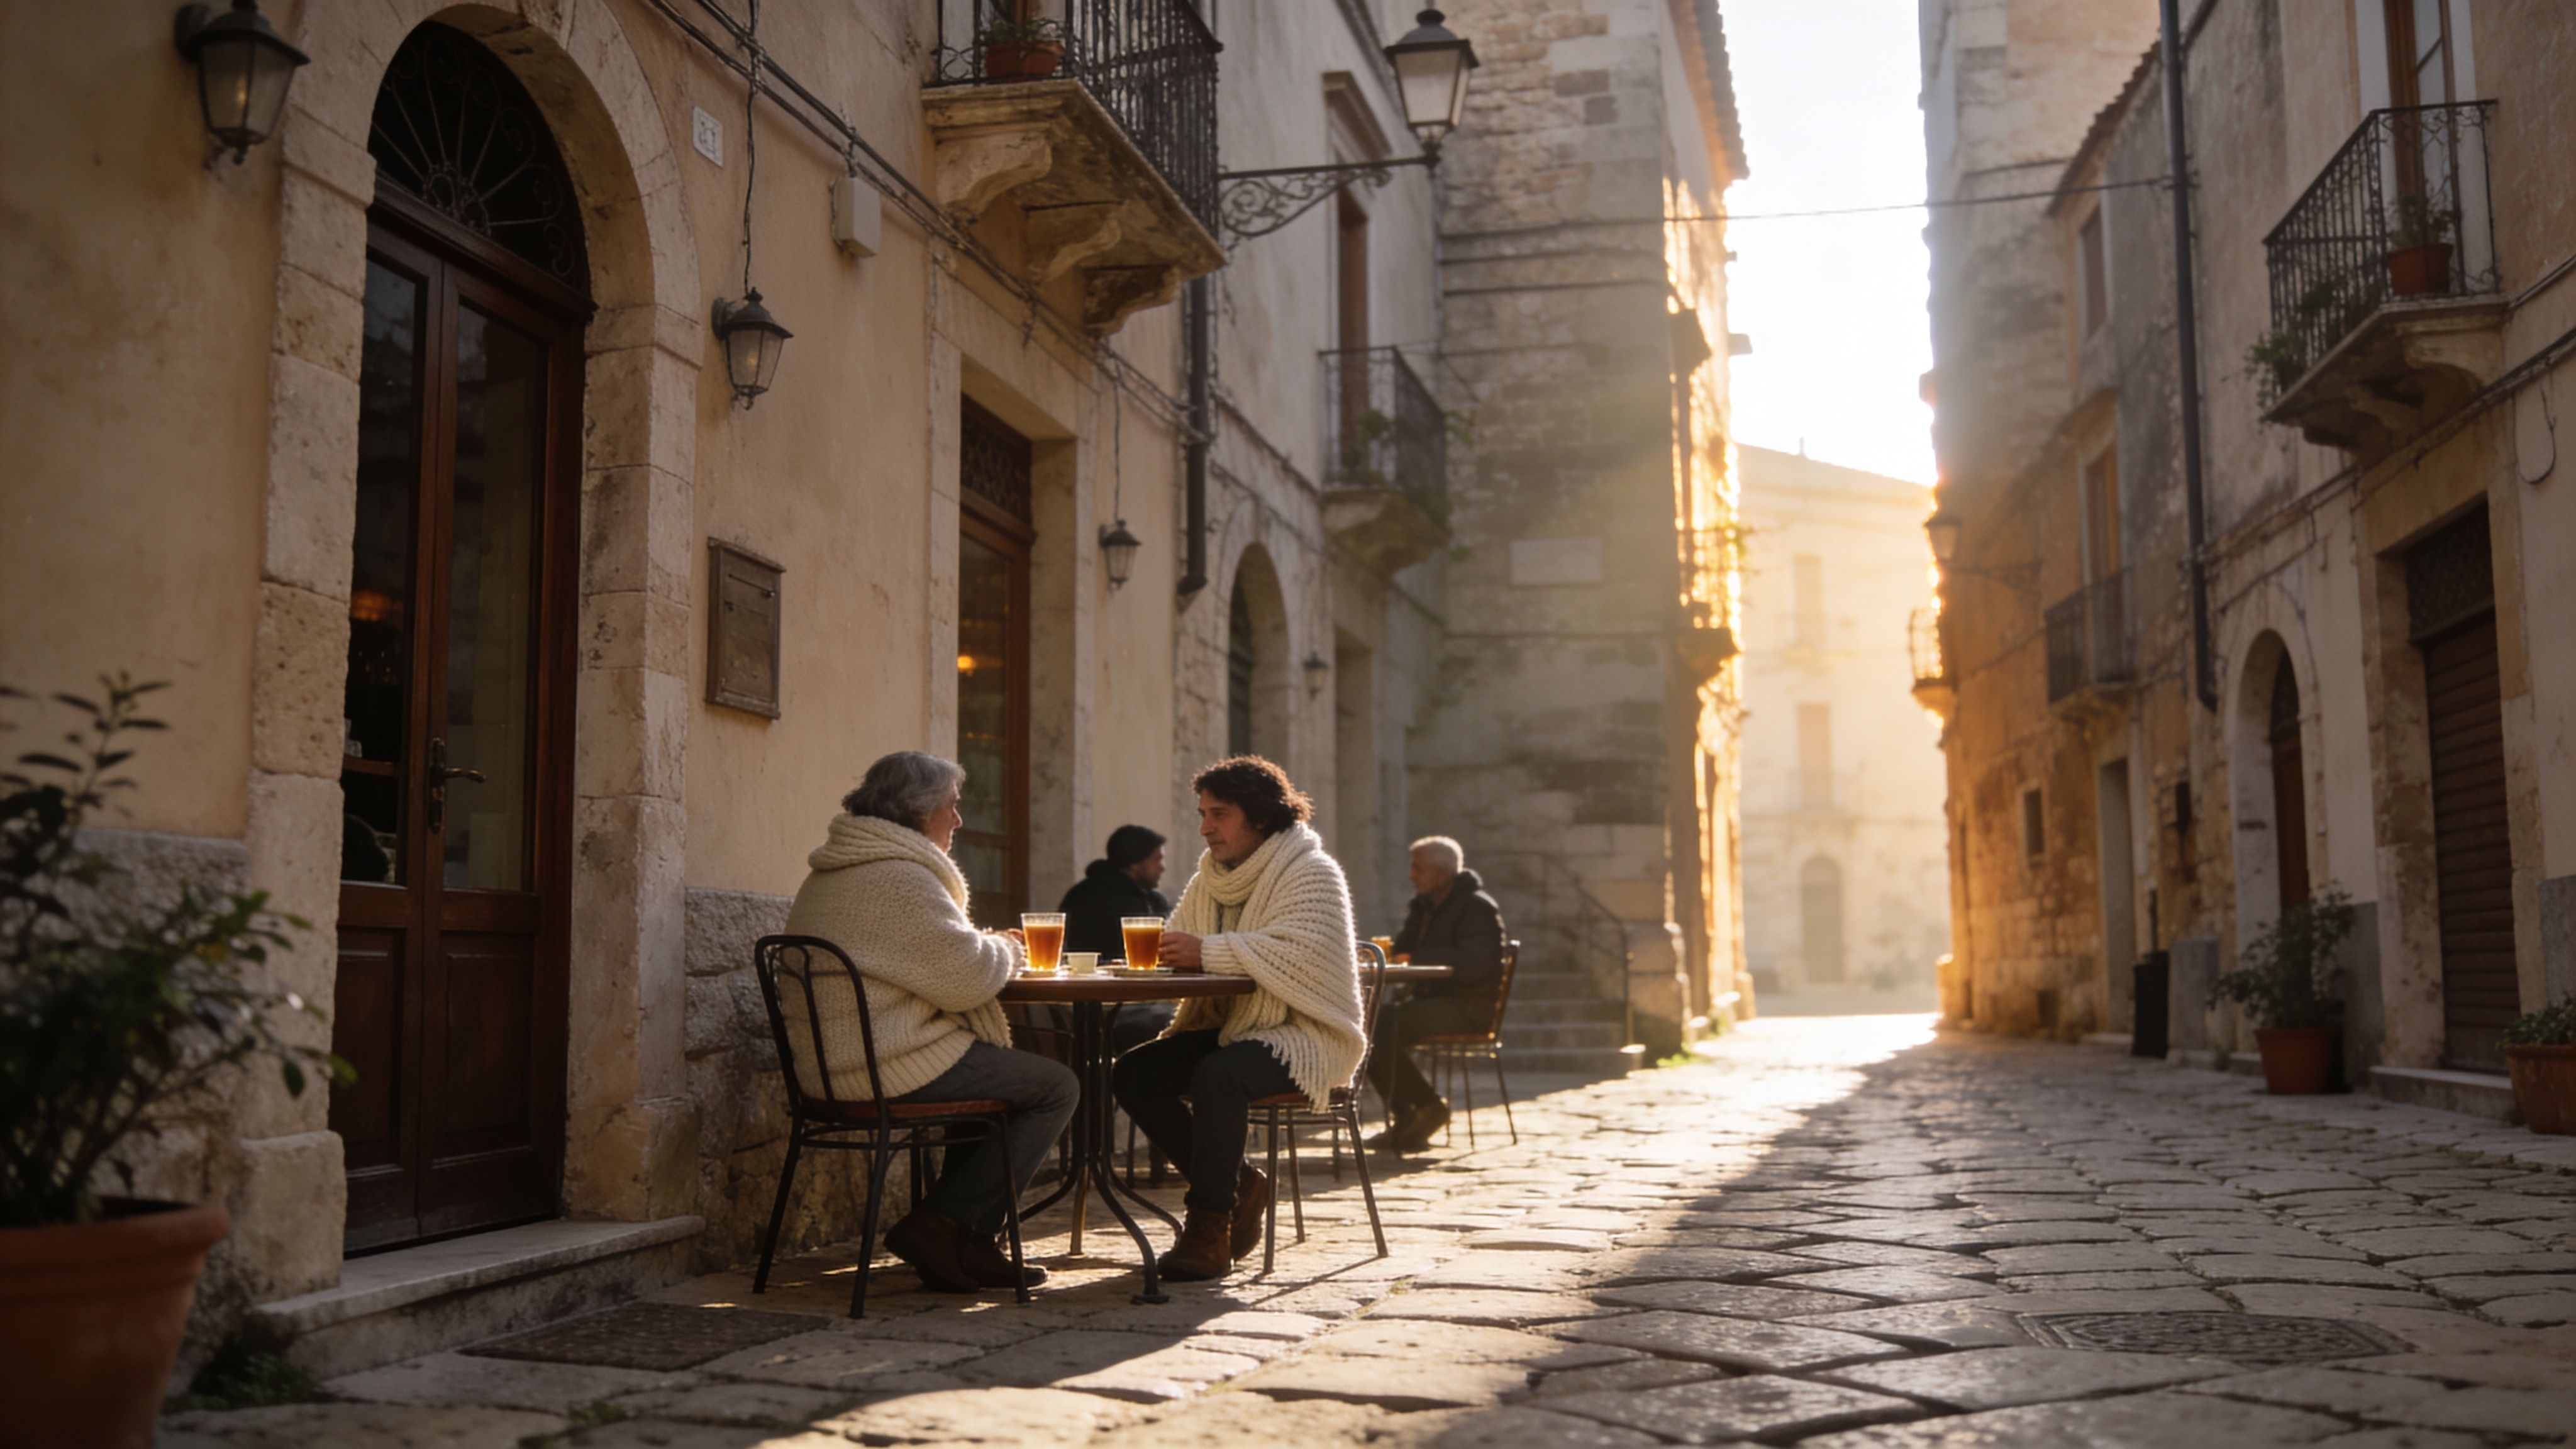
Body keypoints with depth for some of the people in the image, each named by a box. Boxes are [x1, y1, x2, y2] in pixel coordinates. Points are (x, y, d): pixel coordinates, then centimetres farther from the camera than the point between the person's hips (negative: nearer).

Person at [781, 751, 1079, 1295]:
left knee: (1009, 1077, 25)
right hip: (890, 1067, -11)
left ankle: (965, 1248, 19)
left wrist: (991, 947, 17)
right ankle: (944, 1227, -3)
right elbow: (967, 978, -20)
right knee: (1056, 1087, -3)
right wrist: (1004, 951, 2)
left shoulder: (827, 875, 19)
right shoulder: (900, 877, -16)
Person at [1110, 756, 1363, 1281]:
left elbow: (1298, 956, -26)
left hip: (1304, 1036, -8)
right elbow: (1176, 949, 12)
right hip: (1229, 1028, 8)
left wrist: (1209, 952, -27)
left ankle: (1210, 1230, -24)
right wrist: (1160, 952, -12)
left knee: (1218, 1075, -34)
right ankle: (1236, 1183, -1)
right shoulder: (1210, 878, 16)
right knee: (1133, 1073, -10)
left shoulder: (1312, 874, -10)